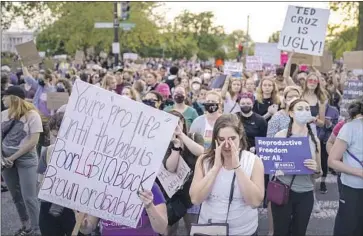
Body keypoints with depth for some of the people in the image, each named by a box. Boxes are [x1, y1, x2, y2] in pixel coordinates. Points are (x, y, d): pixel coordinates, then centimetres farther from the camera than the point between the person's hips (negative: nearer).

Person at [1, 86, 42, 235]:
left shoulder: (31, 114, -11)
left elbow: (34, 141, -14)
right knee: (16, 196, 13)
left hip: (26, 160, -5)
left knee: (29, 197, -4)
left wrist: (13, 157, -13)